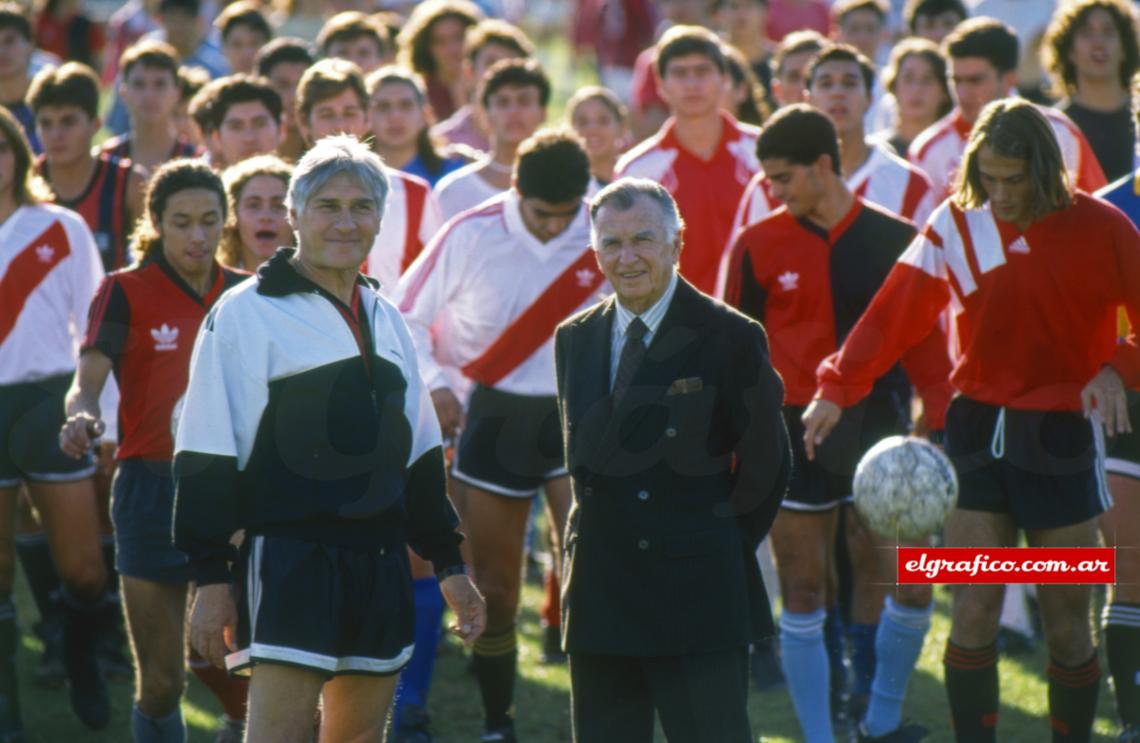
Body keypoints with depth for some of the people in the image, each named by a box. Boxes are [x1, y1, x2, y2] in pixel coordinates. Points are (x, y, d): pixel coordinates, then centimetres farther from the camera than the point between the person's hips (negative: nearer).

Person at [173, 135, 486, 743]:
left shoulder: (384, 320, 18)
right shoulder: (245, 314, -4)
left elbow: (419, 455, 24)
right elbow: (206, 459, -7)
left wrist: (447, 562, 21)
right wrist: (210, 577, -12)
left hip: (379, 566, 7)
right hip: (288, 561, -7)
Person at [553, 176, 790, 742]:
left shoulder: (729, 339, -5)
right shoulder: (574, 339, 10)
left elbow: (766, 465, -1)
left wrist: (719, 555, 0)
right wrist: (603, 541, 9)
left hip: (699, 601, -5)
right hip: (600, 603, 5)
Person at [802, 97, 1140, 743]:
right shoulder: (957, 225, -1)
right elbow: (895, 313, -4)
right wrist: (838, 388, -13)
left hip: (1063, 436, -2)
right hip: (979, 428, 2)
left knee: (1067, 626, 4)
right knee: (973, 614, -5)